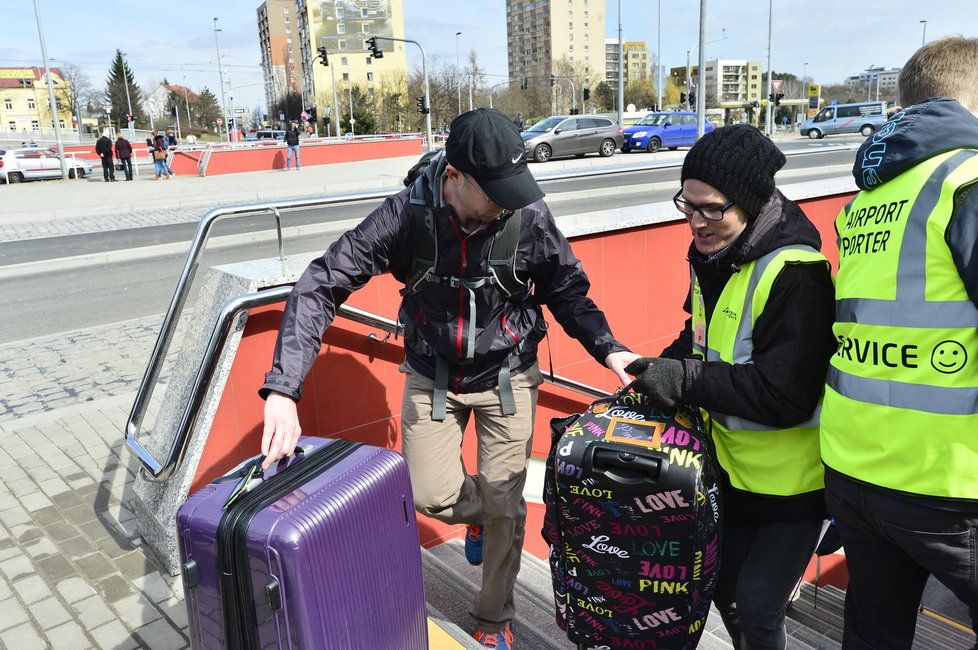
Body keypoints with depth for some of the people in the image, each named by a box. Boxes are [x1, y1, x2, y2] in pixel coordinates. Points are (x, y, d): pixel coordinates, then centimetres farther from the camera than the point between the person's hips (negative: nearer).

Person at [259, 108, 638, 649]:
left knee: (504, 505, 5)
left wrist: (608, 349, -21)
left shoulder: (529, 216, -20)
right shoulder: (408, 214, -23)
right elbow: (321, 285, -22)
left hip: (507, 378, 0)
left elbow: (567, 292, -5)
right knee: (432, 497, -1)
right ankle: (477, 511, 38)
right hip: (432, 377, 1)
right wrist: (283, 388, -32)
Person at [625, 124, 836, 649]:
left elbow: (786, 393, -30)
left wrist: (685, 381, -28)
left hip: (792, 477, -8)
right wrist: (661, 368, -5)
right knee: (724, 589, 21)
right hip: (734, 467, 8)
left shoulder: (793, 274, -27)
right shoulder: (713, 257, 0)